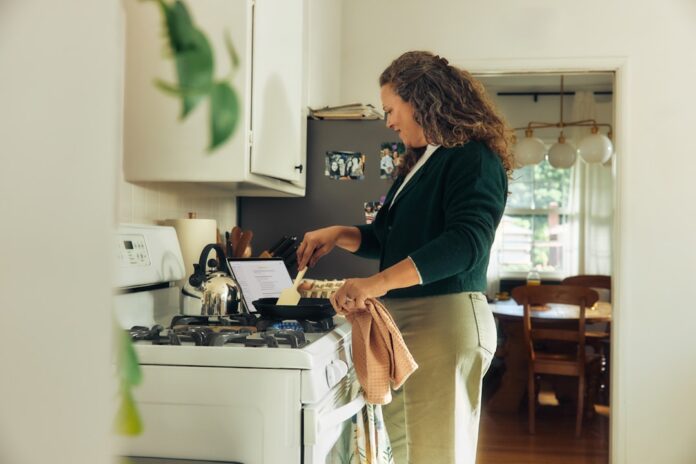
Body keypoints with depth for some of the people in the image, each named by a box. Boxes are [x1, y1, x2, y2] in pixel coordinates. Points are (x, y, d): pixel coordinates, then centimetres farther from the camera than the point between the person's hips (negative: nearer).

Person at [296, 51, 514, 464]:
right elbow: (390, 240, 27)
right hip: (404, 320, 9)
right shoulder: (420, 164, 20)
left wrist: (377, 283, -32)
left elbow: (466, 243, -25)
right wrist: (339, 234, 9)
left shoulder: (475, 158, -9)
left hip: (446, 321, -9)